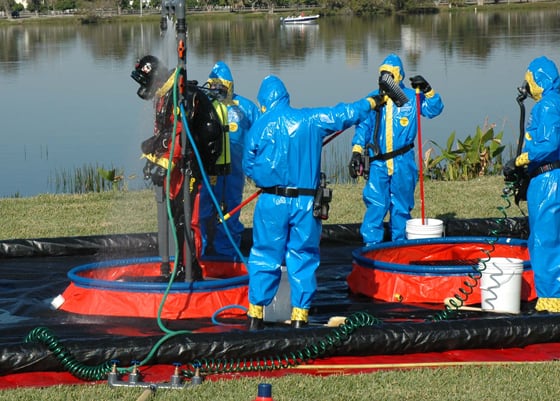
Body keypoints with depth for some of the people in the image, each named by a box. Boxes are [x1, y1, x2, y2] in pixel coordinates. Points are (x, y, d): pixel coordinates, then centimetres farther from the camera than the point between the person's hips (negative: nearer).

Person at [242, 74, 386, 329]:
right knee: (303, 259, 9)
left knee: (264, 258, 7)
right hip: (306, 202, 1)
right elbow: (346, 114, 13)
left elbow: (249, 167, 4)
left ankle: (256, 315, 7)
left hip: (271, 202, -1)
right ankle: (300, 315, 9)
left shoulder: (260, 126, -3)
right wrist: (372, 102, 30)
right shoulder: (311, 120, 0)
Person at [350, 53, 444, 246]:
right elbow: (363, 127, 7)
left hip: (403, 163, 0)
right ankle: (371, 244, -1)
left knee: (401, 206, 9)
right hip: (377, 163, 0)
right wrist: (356, 152, 0)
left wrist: (427, 91, -18)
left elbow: (434, 109, -4)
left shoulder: (411, 98, 3)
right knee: (375, 206, -6)